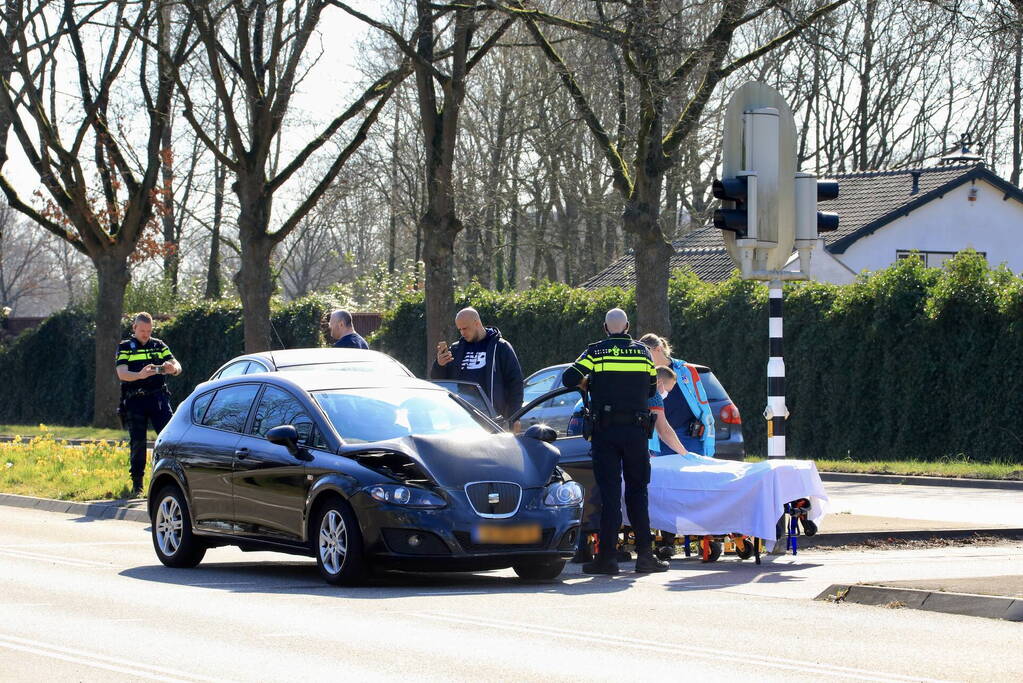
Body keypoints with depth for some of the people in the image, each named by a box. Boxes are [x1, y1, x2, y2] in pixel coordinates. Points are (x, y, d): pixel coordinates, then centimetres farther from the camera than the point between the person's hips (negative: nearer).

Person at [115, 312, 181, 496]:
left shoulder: (159, 346, 13)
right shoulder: (125, 348, 4)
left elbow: (177, 366, 7)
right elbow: (122, 373, -10)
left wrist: (173, 368, -18)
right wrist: (139, 375, -30)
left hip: (158, 398, 2)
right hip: (135, 400, -2)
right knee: (137, 442, -1)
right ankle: (137, 483, 7)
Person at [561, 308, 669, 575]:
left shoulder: (596, 352, -1)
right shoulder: (642, 352, 7)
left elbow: (570, 377, -10)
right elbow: (651, 389, 14)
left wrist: (588, 385, 10)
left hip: (605, 431, -2)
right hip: (636, 430, 2)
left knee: (609, 493, -1)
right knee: (637, 493, 10)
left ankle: (607, 556, -4)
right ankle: (645, 554, 7)